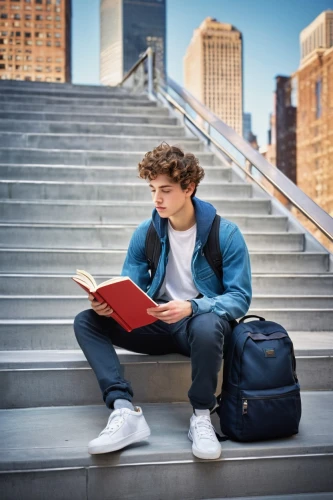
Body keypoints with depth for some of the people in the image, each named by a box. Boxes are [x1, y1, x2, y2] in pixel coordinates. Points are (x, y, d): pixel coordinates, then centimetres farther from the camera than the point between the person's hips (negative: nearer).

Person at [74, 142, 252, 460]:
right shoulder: (145, 233, 1)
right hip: (159, 325, 5)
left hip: (203, 320, -4)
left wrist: (191, 307, -31)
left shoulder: (225, 233, -10)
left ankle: (201, 416, -18)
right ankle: (124, 411, -29)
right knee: (86, 321, -13)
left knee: (207, 325, -41)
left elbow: (240, 298, -14)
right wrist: (108, 303, -23)